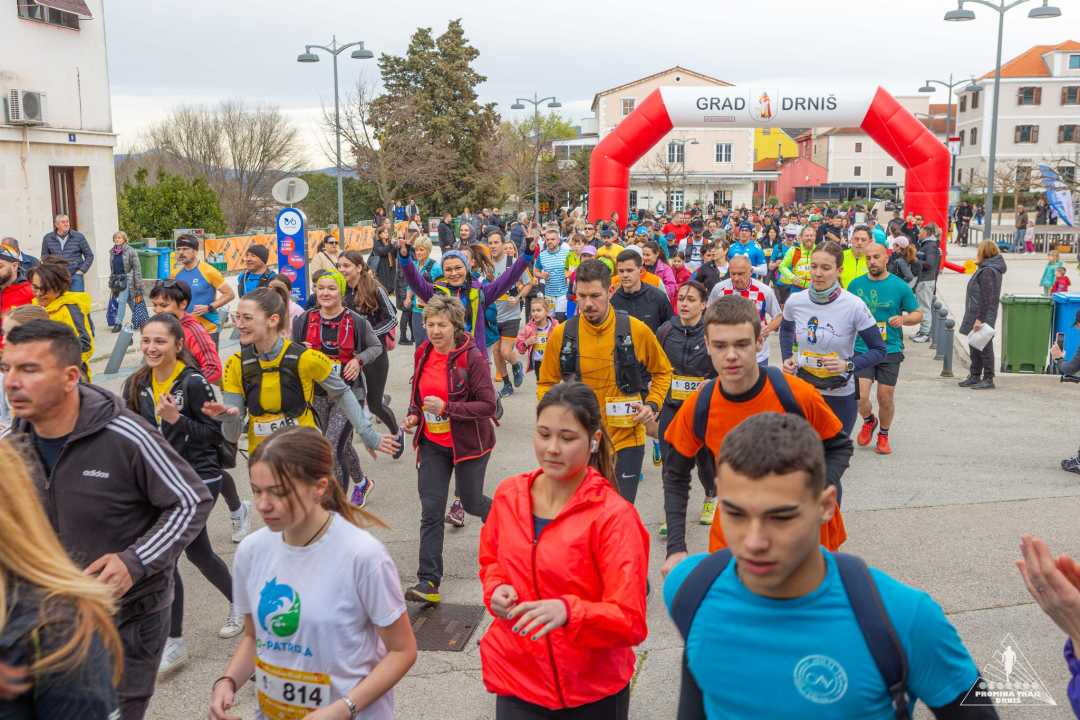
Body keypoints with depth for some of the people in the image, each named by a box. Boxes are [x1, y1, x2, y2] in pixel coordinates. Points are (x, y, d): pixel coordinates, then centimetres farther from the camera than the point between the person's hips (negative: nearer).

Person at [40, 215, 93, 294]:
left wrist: (81, 270, -2)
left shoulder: (79, 237, 1)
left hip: (75, 276, -1)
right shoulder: (47, 238, 5)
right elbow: (44, 257, 17)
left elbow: (89, 255, 6)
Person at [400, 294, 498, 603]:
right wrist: (414, 415, 0)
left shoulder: (471, 357, -17)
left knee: (471, 502, 12)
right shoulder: (423, 353, 2)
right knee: (431, 509, -2)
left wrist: (445, 408, -27)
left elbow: (489, 405, -20)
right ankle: (428, 582, 0)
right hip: (432, 442, 4)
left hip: (468, 443, -4)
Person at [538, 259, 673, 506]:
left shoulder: (637, 330, -6)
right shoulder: (561, 334, -5)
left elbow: (663, 371, 11)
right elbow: (546, 384, 9)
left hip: (626, 439, -1)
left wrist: (652, 404, -3)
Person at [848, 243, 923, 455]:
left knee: (886, 398, 4)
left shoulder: (899, 286, 0)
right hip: (861, 349, 1)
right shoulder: (856, 284, 4)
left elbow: (918, 314, 6)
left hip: (890, 350, 0)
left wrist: (903, 319, -14)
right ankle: (869, 421, 25)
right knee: (860, 396, -9)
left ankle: (883, 435, 29)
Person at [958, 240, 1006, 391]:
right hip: (977, 316, 10)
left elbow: (986, 298, -22)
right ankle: (974, 377, 23)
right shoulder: (986, 268, 16)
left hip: (983, 317, -10)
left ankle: (988, 379, 2)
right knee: (975, 347, 15)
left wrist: (980, 319, -23)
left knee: (984, 347, -4)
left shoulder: (988, 271, -17)